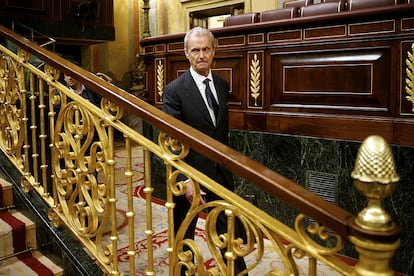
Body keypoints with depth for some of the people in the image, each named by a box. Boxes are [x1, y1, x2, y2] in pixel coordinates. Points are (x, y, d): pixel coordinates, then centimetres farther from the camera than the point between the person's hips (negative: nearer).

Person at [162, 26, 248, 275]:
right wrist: (185, 181, -23)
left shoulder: (222, 85, 5)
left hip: (221, 173, 5)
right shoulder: (174, 90, -13)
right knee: (184, 236, 15)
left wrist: (227, 163, 14)